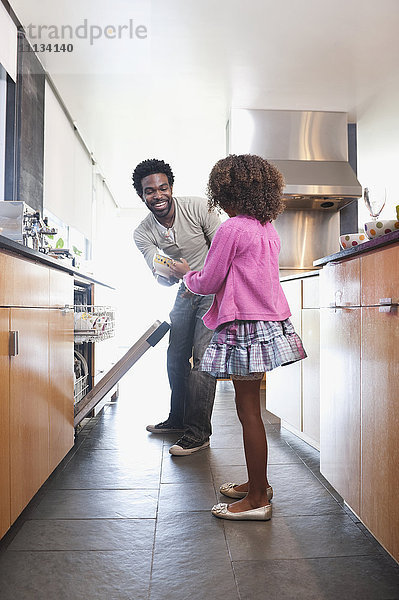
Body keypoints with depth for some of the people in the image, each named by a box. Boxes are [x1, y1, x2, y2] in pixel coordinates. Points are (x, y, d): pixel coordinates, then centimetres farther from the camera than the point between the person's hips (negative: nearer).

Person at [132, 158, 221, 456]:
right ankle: (178, 419, 30)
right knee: (176, 357, 10)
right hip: (185, 292, 5)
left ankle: (199, 431, -4)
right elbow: (158, 274, -16)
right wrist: (166, 276, -41)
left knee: (202, 356, -13)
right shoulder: (143, 234, -7)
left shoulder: (197, 207, -17)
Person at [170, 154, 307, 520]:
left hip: (245, 326, -9)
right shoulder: (268, 229, 13)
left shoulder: (231, 229, -12)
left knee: (248, 410, -1)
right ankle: (257, 483, 30)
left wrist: (185, 274, 13)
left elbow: (207, 284, -8)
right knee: (249, 407, 17)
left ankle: (257, 500, 10)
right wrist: (198, 277, 26)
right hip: (270, 321, 9)